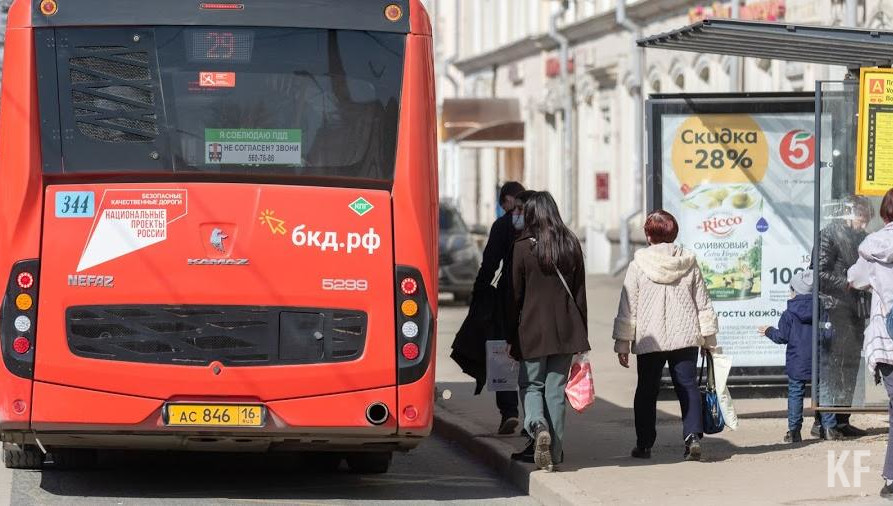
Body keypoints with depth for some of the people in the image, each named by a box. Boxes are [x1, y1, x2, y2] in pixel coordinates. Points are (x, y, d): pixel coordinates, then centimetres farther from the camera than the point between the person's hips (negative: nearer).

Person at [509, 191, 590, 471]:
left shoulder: (523, 248, -7)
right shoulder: (571, 245, 3)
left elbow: (515, 294, -3)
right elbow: (580, 291, 6)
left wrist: (510, 336, 4)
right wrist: (581, 332, 12)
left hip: (532, 329, -3)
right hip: (566, 330, 3)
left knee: (531, 385, 10)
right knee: (556, 389, 9)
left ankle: (538, 426, -19)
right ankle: (554, 452, 8)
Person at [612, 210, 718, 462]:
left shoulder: (638, 264, -5)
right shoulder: (689, 263, 3)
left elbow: (627, 308, -3)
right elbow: (703, 304, 8)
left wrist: (622, 343, 3)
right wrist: (709, 338, 16)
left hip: (649, 340, -2)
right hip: (686, 337, 2)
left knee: (647, 391, 9)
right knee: (687, 386, 4)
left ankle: (644, 444, 12)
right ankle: (693, 436, -13)